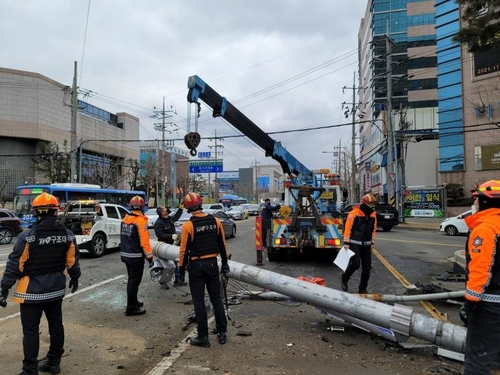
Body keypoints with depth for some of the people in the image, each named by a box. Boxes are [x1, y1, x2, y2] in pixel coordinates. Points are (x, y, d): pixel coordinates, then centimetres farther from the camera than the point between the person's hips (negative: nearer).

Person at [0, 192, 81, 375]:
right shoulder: (68, 235, -4)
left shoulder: (27, 237, -18)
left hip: (32, 291, -5)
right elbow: (72, 261, 7)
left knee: (31, 330, 6)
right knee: (56, 324, 16)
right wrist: (74, 278, 22)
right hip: (56, 289, 5)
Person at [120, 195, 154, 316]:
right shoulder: (140, 221, -18)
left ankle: (133, 302, 34)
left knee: (131, 280, 21)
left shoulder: (125, 219, 6)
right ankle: (131, 308, 7)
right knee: (134, 282, 1)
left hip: (126, 255, 8)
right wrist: (149, 257, -15)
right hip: (136, 256, -8)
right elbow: (144, 241, -20)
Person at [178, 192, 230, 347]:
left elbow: (184, 250, -11)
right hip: (212, 264, 4)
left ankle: (203, 337, 12)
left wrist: (182, 269, 0)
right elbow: (222, 245, 6)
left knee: (199, 302, 6)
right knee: (216, 298, 14)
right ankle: (222, 333, 21)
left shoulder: (188, 225, -14)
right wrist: (225, 263, 16)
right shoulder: (215, 221, -1)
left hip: (196, 266, -4)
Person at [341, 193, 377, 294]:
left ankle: (362, 288, 18)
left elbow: (374, 229, 18)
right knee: (355, 264, -14)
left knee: (367, 267, 5)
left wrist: (372, 243, 17)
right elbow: (347, 228, -11)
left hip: (366, 245, 6)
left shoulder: (373, 214, 9)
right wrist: (346, 243, -13)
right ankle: (344, 279, 14)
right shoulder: (354, 213, -10)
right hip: (354, 243, -6)